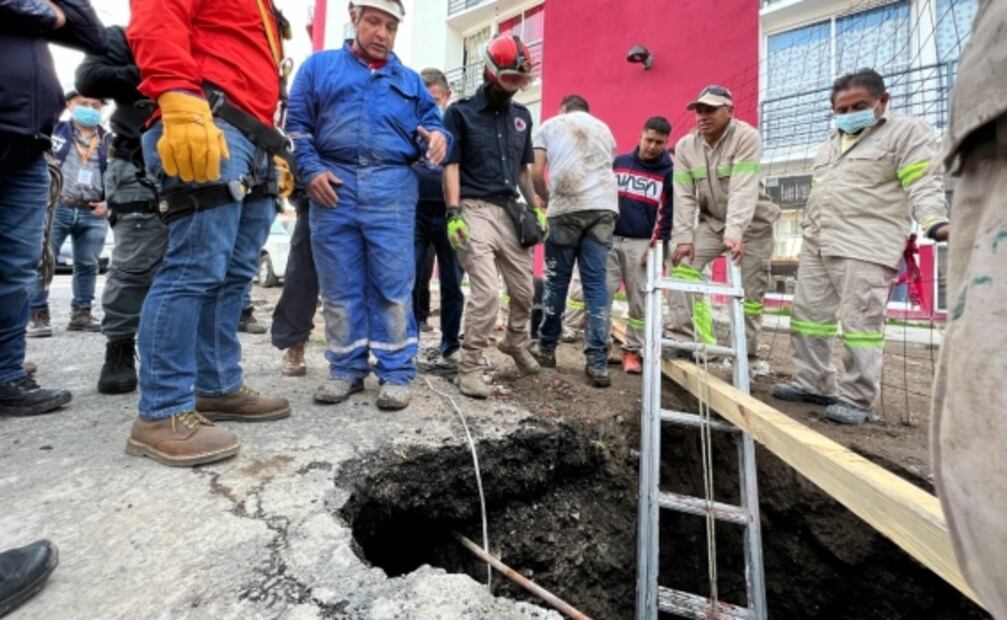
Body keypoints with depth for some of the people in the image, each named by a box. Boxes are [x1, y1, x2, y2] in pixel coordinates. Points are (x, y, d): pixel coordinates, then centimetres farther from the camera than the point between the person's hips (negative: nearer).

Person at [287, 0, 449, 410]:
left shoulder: (410, 80, 23)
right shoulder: (319, 66, 18)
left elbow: (432, 124, 15)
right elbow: (297, 124, 10)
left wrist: (438, 138, -9)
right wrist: (310, 170, -6)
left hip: (392, 188, 0)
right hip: (333, 186, 1)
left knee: (393, 284, -5)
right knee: (339, 285, 2)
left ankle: (396, 373, 2)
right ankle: (346, 369, 13)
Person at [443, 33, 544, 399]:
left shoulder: (521, 116, 16)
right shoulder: (460, 113, 0)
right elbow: (451, 166, -5)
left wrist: (536, 209, 13)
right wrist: (454, 213, -16)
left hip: (510, 211, 6)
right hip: (475, 210, -6)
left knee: (524, 290, 10)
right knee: (486, 292, -16)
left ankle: (516, 343, 37)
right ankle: (470, 368, -2)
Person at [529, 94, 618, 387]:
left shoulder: (550, 125, 20)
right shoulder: (604, 128, 30)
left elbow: (536, 173, 9)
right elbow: (607, 169, 23)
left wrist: (547, 200, 24)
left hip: (567, 208, -2)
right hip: (605, 206, 3)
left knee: (556, 279, 7)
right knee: (596, 282, 0)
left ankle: (546, 348, 19)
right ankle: (598, 363, -3)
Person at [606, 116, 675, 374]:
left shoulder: (669, 172, 4)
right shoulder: (619, 162, 9)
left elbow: (667, 212, 2)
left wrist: (656, 245, -7)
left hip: (642, 244, -1)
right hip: (609, 239, 1)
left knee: (640, 301, 1)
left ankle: (633, 351, 11)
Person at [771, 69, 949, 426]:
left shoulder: (908, 132, 3)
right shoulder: (831, 143, 24)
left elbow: (923, 185, -7)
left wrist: (934, 222, -25)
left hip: (866, 248, -7)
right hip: (817, 244, 8)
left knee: (860, 323, -9)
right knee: (808, 315, 7)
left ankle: (858, 400, 0)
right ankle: (812, 384, 17)